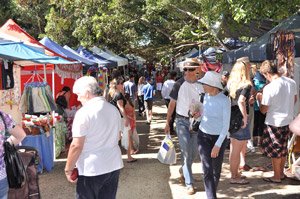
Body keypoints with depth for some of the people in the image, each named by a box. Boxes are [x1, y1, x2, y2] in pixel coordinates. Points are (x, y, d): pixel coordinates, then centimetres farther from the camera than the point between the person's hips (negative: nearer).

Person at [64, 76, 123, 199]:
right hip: (114, 165, 7)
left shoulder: (84, 112, -15)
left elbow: (76, 146, -17)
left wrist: (68, 169, -7)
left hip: (92, 169, -7)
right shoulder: (114, 109, 8)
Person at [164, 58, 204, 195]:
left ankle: (183, 169, 42)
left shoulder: (202, 85, -2)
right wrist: (167, 123, -1)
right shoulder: (179, 84, -7)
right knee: (186, 152, -5)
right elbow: (172, 104, 0)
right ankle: (189, 184, 3)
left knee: (194, 153, 13)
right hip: (182, 121, -2)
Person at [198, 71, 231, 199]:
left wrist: (218, 145, -20)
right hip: (204, 136, 3)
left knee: (216, 170, 11)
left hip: (219, 137, -3)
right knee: (207, 169, -8)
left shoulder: (224, 101, -18)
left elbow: (226, 126, -17)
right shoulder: (206, 96, -3)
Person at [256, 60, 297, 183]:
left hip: (274, 123, -6)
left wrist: (259, 99, 1)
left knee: (275, 151, 8)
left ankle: (277, 177, 20)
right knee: (283, 149, 19)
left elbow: (263, 110, -16)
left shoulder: (269, 88, -23)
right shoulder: (291, 82, -3)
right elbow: (294, 100, 12)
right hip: (288, 120, 7)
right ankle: (281, 173, 33)